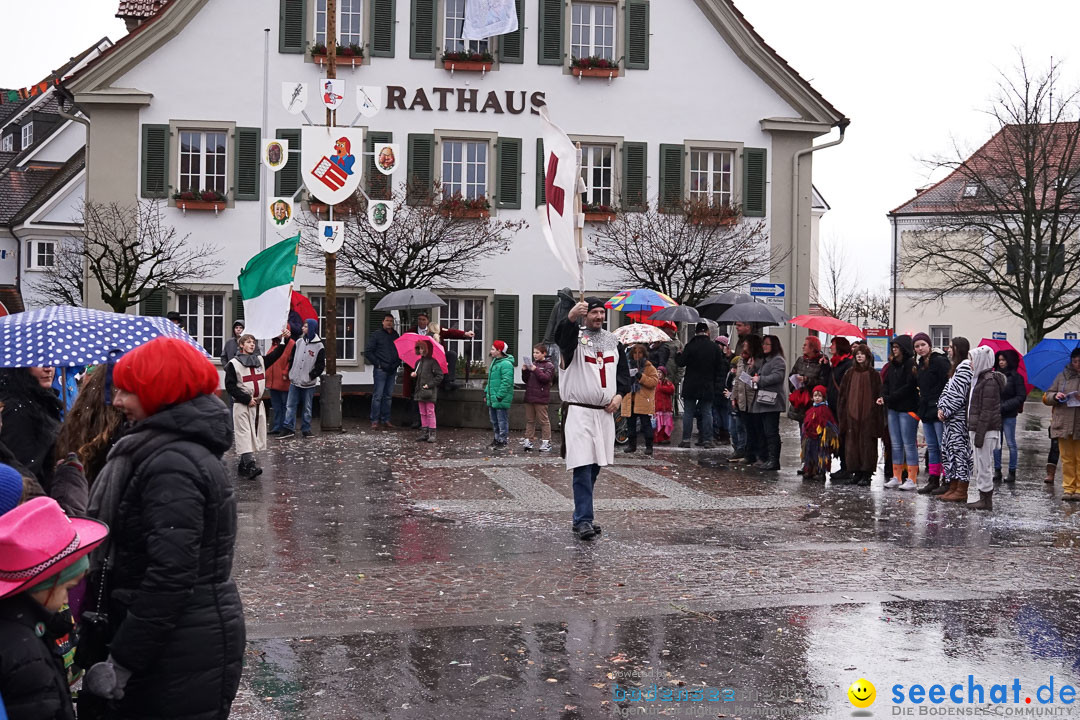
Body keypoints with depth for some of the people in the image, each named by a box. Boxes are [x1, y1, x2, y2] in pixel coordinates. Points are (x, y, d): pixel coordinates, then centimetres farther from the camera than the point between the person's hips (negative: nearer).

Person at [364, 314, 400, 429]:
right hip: (380, 370, -5)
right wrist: (378, 363, -8)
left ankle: (385, 420, 14)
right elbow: (367, 352, -3)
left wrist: (397, 362, 7)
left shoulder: (395, 335, 14)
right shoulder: (376, 335, 0)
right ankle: (375, 421, -5)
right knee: (377, 395, -7)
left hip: (392, 371, 5)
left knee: (388, 396, 9)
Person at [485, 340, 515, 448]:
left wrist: (499, 396, -24)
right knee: (494, 421, 17)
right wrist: (486, 392, 18)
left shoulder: (506, 364, -17)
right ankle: (497, 439, 27)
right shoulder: (495, 362, 16)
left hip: (501, 399, -10)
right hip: (492, 399, 10)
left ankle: (502, 440, 2)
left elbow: (506, 382, -23)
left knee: (502, 421, -3)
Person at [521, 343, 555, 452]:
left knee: (543, 420, -3)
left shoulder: (549, 365, -2)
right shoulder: (533, 364, 15)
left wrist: (535, 370, -21)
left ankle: (546, 442, 0)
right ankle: (528, 440, 13)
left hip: (541, 398, -6)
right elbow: (526, 380, 18)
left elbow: (546, 378, -15)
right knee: (529, 420, 9)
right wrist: (525, 371, 0)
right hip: (529, 397, 6)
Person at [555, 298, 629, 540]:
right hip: (578, 410, -6)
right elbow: (561, 337, -27)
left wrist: (620, 394, 1)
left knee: (595, 466, 10)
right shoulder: (575, 336, -2)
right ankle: (584, 520, -12)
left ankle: (582, 517, 21)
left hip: (605, 412, 6)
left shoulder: (613, 342, 15)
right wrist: (570, 318, -47)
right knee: (582, 467, -12)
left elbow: (624, 370, 19)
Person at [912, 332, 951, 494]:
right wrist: (920, 407, 15)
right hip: (926, 411, 9)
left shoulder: (939, 361, -10)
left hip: (938, 410, -9)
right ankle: (933, 480, 16)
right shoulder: (920, 364, 16)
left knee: (943, 446, -6)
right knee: (931, 447, 11)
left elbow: (948, 385, -16)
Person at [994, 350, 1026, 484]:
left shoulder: (1016, 377, -4)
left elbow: (1021, 396, -6)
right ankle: (997, 471, 12)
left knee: (1011, 443, 2)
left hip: (1009, 415, -4)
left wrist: (1004, 406, -14)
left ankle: (1012, 472, 8)